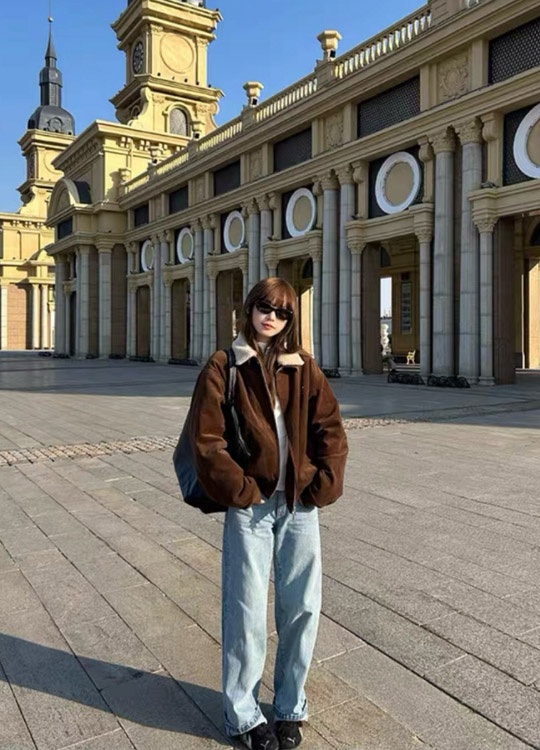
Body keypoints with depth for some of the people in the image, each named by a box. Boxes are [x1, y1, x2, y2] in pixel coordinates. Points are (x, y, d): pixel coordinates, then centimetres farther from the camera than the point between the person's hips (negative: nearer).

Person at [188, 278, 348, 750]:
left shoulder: (304, 368, 8)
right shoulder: (225, 366, -2)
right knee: (248, 611, 5)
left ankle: (291, 707, 32)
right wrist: (237, 491, -10)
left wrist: (323, 486, -5)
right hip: (251, 505, -3)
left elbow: (330, 430, 5)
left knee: (302, 607, 10)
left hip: (301, 504, 3)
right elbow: (206, 437, -7)